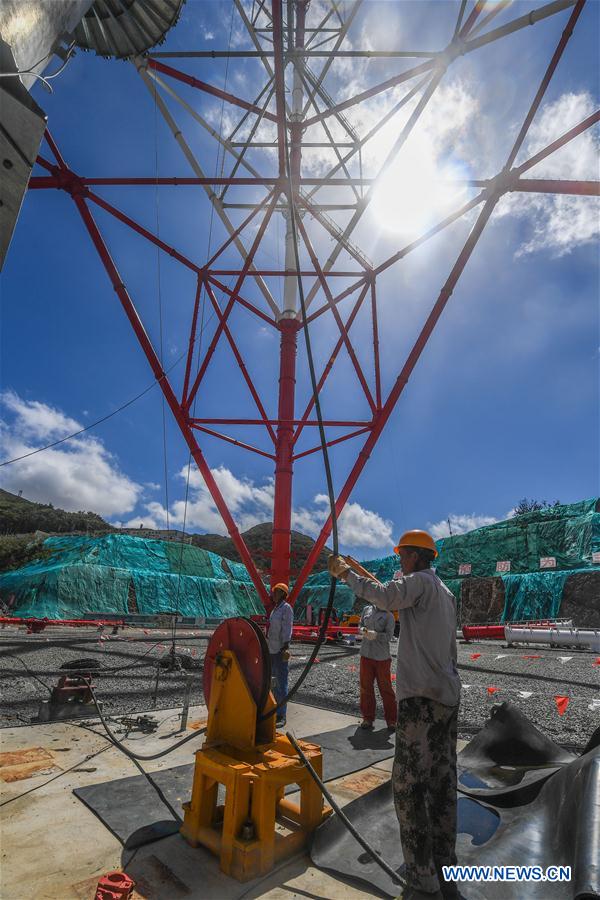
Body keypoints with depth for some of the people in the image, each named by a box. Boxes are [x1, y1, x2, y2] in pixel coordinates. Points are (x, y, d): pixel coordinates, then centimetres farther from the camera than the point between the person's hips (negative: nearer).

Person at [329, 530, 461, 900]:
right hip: (448, 695, 9)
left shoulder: (421, 581, -11)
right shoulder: (446, 593, 16)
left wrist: (346, 572, -16)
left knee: (409, 783, 0)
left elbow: (383, 596, -27)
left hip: (421, 696, -9)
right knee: (442, 783, 15)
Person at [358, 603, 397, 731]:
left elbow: (389, 636, -12)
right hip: (366, 655, 4)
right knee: (366, 687, 10)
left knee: (386, 688, 5)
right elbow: (360, 625, 15)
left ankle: (391, 720, 18)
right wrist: (362, 630, -8)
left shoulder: (388, 616, -6)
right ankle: (367, 718, 23)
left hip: (382, 657, -4)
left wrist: (375, 635, -29)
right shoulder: (367, 610, 6)